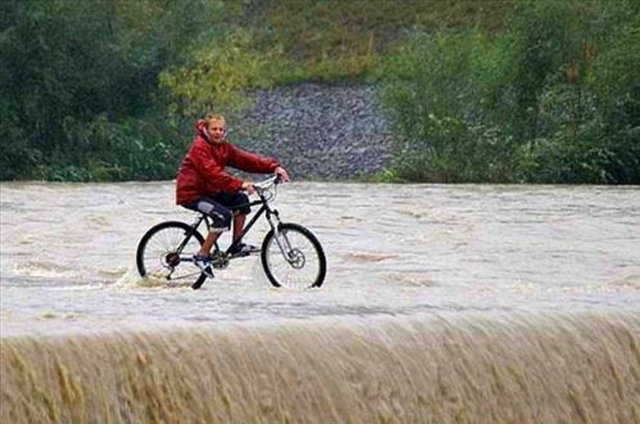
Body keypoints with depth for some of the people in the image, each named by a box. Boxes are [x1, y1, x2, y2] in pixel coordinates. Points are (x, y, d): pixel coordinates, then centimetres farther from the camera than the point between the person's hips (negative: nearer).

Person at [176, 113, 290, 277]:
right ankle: (202, 256, -17)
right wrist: (240, 184, -41)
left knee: (240, 199, -4)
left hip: (209, 191, 8)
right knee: (223, 215, -25)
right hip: (191, 194, -8)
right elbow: (213, 173, -32)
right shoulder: (200, 146, -19)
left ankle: (237, 245, 2)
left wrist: (274, 167, -16)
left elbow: (246, 158, -3)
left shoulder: (224, 147, 6)